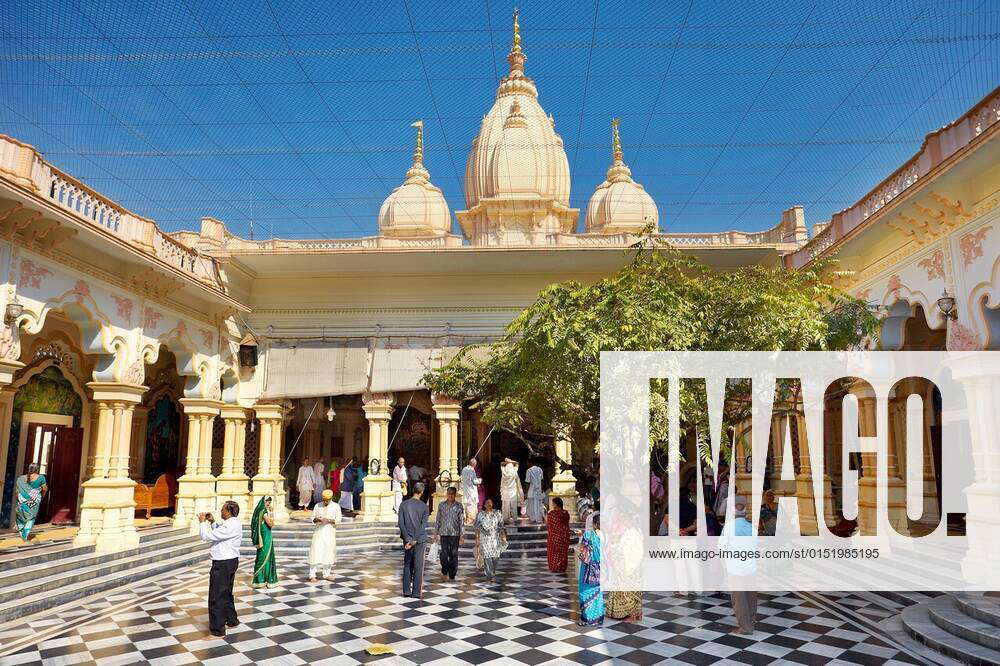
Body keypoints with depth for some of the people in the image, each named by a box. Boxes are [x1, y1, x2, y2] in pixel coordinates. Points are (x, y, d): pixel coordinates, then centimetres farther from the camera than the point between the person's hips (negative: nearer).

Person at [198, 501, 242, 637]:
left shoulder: (230, 527, -25)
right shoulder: (233, 523, 8)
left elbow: (207, 536, -24)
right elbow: (218, 533, 22)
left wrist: (202, 522, -10)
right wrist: (212, 522, 11)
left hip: (223, 564, -11)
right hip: (231, 561, 11)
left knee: (217, 597, -2)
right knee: (226, 593, 24)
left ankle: (217, 629, 4)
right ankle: (231, 620, 38)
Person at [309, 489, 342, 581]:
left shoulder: (336, 506, 3)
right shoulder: (317, 506, 7)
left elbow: (338, 520, -1)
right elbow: (313, 519, 10)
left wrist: (329, 520, -17)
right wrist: (317, 519, -12)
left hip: (330, 532, 0)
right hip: (319, 531, 0)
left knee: (328, 552, 3)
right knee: (316, 552, -7)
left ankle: (327, 573, 15)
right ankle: (312, 575, -5)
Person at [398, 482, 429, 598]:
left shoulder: (403, 504, -2)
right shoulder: (424, 506, -7)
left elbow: (401, 523, -8)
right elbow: (423, 525, -11)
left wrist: (408, 539, -10)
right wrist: (415, 540, -11)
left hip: (407, 539, 2)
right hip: (420, 540, -2)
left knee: (407, 565, 13)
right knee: (418, 566, 4)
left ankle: (406, 591, 14)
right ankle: (416, 592, 5)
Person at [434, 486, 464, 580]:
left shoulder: (459, 506, 2)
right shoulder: (441, 505, 7)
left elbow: (461, 521, 2)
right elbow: (438, 520, 12)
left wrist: (461, 536, -3)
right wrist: (435, 533, 9)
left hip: (455, 534, -1)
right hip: (444, 533, 1)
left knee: (454, 555, 0)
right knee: (444, 554, -6)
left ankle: (452, 575, 12)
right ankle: (444, 569, 20)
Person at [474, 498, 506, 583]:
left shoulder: (497, 514, 7)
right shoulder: (480, 514, 4)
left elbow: (501, 526, 5)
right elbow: (477, 528, 3)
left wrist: (503, 536, -4)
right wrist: (477, 538, -2)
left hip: (495, 538, 1)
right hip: (485, 539, -1)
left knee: (495, 557, -1)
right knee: (487, 557, -8)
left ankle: (492, 573, 20)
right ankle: (491, 576, -5)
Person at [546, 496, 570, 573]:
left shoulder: (552, 513, -16)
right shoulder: (566, 513, -2)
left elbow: (548, 524, -11)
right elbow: (567, 523, 8)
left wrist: (546, 519, 8)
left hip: (555, 535, -4)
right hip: (565, 535, 4)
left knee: (554, 551, 9)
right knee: (563, 551, 13)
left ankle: (555, 568, 11)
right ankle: (562, 568, 18)